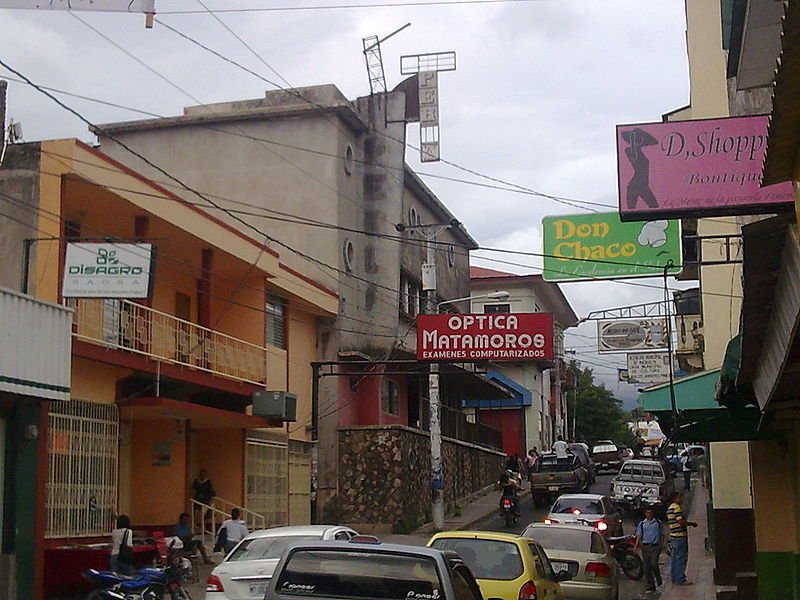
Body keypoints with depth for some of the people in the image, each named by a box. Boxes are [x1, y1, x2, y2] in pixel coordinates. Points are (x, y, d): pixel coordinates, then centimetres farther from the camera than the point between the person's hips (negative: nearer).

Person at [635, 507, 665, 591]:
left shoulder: (658, 523, 7)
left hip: (655, 546, -2)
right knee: (646, 566, 0)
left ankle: (658, 578, 10)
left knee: (654, 563, -18)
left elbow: (662, 535, 12)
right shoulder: (642, 524, 11)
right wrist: (636, 545, -1)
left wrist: (662, 545, 4)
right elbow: (639, 535, 10)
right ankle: (651, 586, 8)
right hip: (645, 546, 2)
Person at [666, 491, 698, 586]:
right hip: (680, 536, -10)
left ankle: (674, 578, 18)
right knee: (681, 558, -6)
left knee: (674, 558, 13)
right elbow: (681, 521, -21)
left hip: (673, 536, 10)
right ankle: (680, 579, -4)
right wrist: (691, 523, -7)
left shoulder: (669, 508, 16)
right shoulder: (677, 507, -14)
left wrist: (688, 523, 20)